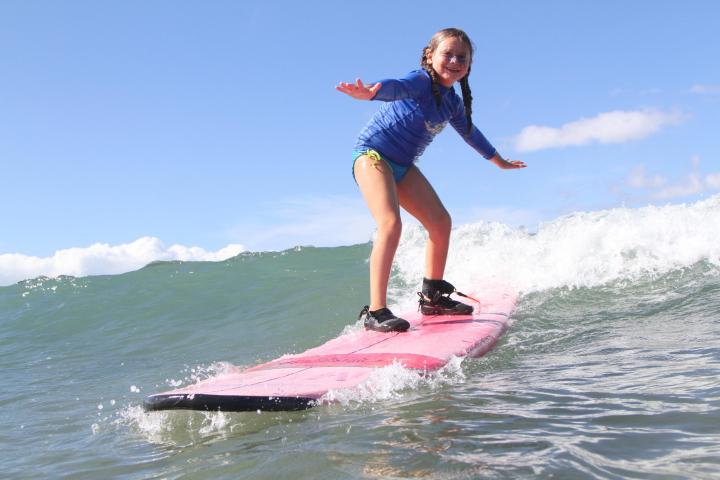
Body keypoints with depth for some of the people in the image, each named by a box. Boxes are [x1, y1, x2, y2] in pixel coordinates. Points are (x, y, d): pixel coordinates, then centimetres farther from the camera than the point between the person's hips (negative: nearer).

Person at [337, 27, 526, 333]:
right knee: (390, 224, -27)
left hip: (403, 165, 9)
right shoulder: (422, 81, -15)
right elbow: (398, 87, -39)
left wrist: (499, 161, 43)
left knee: (441, 222, 6)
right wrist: (371, 92, -62)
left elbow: (470, 133, 29)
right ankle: (376, 311, -28)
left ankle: (432, 298, 22)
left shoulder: (453, 103, 10)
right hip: (372, 154, -9)